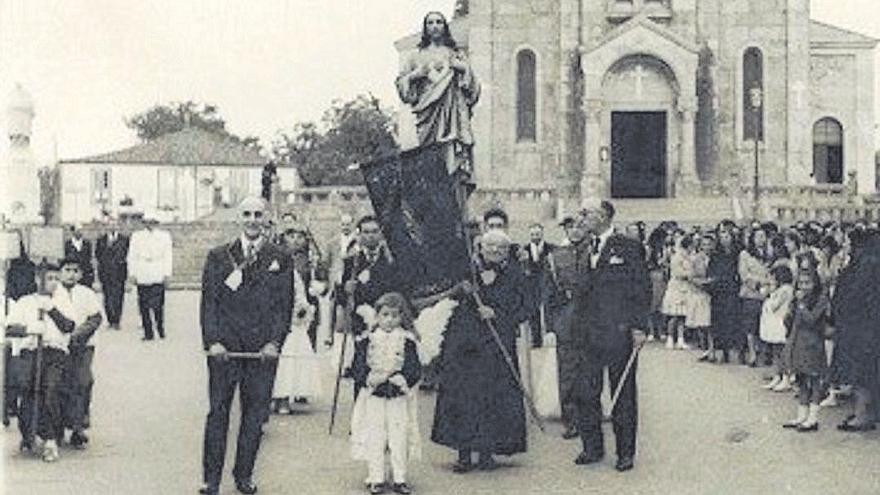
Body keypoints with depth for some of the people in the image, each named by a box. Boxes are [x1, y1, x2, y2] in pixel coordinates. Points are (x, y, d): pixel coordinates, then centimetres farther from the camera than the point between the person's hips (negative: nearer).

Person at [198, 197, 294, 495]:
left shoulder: (280, 260, 7)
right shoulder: (219, 257, 6)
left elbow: (284, 305, 5)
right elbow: (209, 302, 3)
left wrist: (275, 342, -7)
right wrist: (212, 341, -8)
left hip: (262, 350, 1)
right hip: (224, 347, -1)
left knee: (255, 413, 6)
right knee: (218, 412, 2)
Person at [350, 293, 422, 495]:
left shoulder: (407, 340, 0)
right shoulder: (366, 340, 1)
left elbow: (414, 370, -3)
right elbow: (358, 368, -2)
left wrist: (402, 380, -21)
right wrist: (370, 379, -20)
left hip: (399, 397, 0)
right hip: (373, 397, 0)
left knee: (399, 438, 3)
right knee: (374, 438, 2)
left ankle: (399, 478, 13)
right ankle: (376, 478, 11)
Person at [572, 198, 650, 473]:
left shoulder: (628, 247, -3)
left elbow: (643, 290, -4)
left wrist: (638, 327, -11)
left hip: (619, 333, -5)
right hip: (590, 335, 5)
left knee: (623, 396, 4)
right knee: (586, 393, 6)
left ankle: (626, 452, 14)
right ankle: (592, 448, 19)